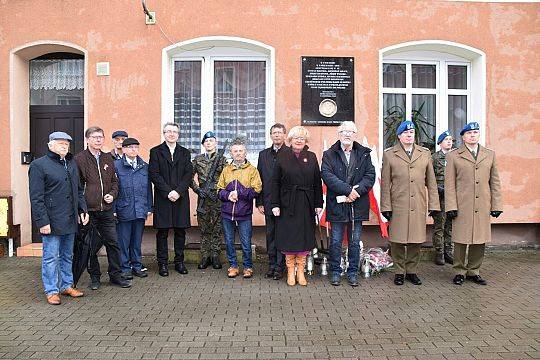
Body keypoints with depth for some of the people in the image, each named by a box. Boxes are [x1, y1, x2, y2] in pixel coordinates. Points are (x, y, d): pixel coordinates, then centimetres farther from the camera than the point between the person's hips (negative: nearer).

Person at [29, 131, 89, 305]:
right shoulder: (39, 165, -7)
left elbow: (79, 191, 20)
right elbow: (36, 198, -12)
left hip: (70, 220, 7)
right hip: (52, 222, -7)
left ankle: (66, 285, 27)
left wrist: (83, 210, 9)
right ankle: (51, 291, 13)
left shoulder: (72, 164, 14)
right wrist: (42, 222, -16)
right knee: (51, 257, 2)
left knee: (67, 256, 16)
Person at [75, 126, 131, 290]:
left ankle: (115, 275, 19)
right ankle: (95, 277, 22)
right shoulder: (79, 159, -4)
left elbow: (114, 180, 18)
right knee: (92, 245, 7)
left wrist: (112, 194, 0)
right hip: (89, 209, -4)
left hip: (107, 209, 4)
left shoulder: (107, 159, 11)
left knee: (112, 243, 7)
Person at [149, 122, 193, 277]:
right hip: (162, 198, -2)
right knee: (162, 232, 3)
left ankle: (179, 262, 17)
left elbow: (188, 174, 2)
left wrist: (178, 191, -12)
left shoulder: (185, 152, 12)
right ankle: (163, 263, 13)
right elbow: (154, 174, -4)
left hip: (181, 198, 2)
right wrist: (167, 192, -13)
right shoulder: (156, 151, 6)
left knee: (180, 231, 6)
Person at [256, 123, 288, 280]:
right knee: (270, 234, 11)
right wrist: (259, 202, 5)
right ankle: (272, 265, 22)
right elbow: (259, 179, 10)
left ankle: (280, 266, 13)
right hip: (269, 202, 4)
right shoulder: (263, 154, 12)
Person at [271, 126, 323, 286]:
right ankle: (290, 271, 16)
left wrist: (319, 204, 1)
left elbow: (317, 182, 6)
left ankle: (300, 271, 18)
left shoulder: (311, 157, 7)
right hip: (287, 204, -1)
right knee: (288, 237, 3)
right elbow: (275, 182, -1)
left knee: (304, 237, 6)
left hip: (306, 204, 2)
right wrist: (275, 204, -7)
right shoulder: (282, 156, 2)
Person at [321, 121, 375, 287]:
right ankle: (335, 272, 20)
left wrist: (356, 191, -16)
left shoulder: (364, 154, 9)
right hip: (336, 205, -1)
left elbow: (370, 176, -1)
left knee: (355, 242, 10)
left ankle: (353, 272, 23)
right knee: (335, 241, 6)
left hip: (358, 205, 2)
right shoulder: (329, 154, 3)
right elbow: (327, 175, -12)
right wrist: (348, 190, -19)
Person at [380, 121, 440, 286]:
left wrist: (433, 205, 5)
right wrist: (386, 207, -3)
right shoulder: (389, 154, 4)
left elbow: (431, 182, 11)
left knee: (416, 240, 7)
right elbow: (385, 183, 2)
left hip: (418, 206, 2)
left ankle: (412, 271, 22)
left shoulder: (425, 154, 12)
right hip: (398, 206, -2)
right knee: (398, 240, 3)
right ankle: (399, 271, 18)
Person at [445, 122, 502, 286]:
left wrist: (496, 205, 6)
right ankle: (460, 272, 16)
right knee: (461, 241, 2)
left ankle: (473, 271, 22)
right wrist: (451, 207, -7)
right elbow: (449, 184, 0)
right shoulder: (454, 156, 4)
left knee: (480, 241, 7)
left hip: (483, 207, 3)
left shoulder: (490, 154, 13)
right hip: (462, 207, -3)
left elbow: (495, 182, 13)